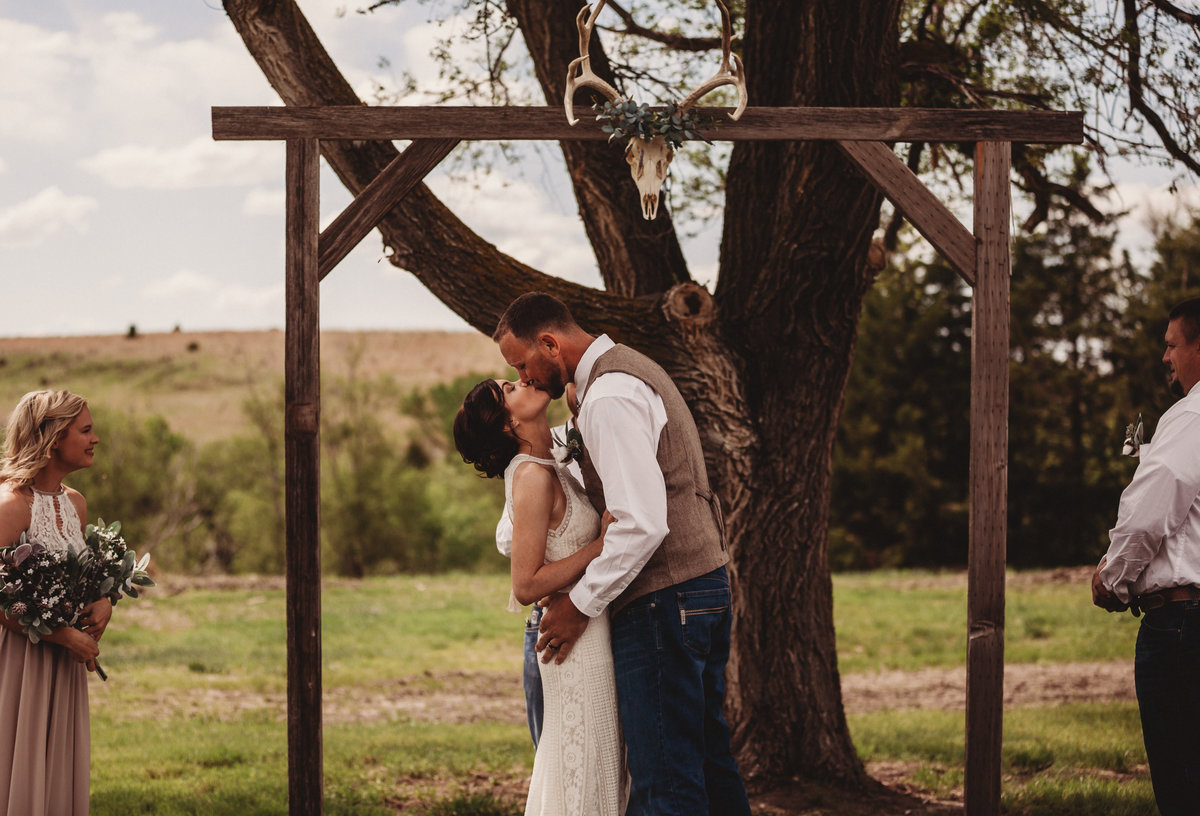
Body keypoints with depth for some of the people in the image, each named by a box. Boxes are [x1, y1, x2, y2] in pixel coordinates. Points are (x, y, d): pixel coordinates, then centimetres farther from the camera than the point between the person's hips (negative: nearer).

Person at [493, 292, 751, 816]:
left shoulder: (609, 398, -17)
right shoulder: (631, 369, 17)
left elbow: (642, 524, -24)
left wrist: (580, 605, -15)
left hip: (662, 601, -11)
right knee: (707, 758, 14)